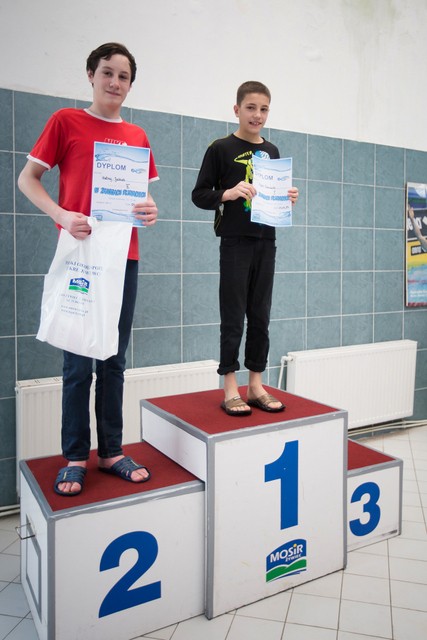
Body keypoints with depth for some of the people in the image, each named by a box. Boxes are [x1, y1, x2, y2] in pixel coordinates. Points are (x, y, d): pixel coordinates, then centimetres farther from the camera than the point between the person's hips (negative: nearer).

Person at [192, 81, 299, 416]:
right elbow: (199, 195, -3)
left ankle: (256, 386, 17)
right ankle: (230, 389, 8)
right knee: (233, 317, -2)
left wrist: (288, 198, 0)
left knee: (260, 317, 7)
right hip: (235, 242, -5)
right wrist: (228, 193, -20)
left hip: (265, 242, 5)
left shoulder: (272, 151, 15)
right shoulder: (221, 148, 0)